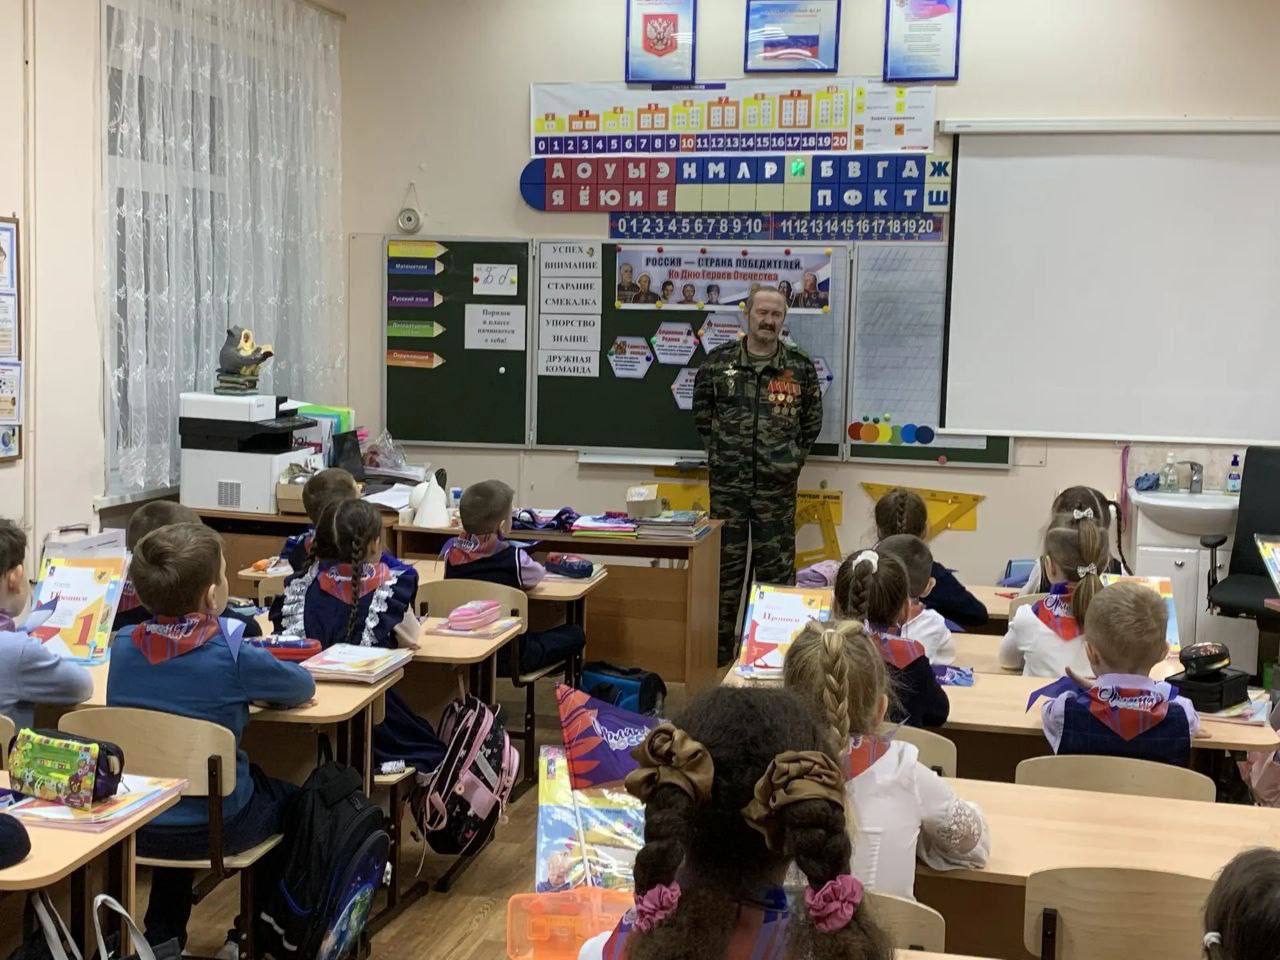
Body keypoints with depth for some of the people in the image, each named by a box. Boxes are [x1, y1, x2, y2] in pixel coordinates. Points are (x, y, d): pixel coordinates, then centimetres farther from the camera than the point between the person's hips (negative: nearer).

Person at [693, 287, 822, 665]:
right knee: (725, 564, 8)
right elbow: (701, 412, 13)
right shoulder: (718, 361, 3)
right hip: (728, 481, 1)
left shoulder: (800, 367, 2)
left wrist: (793, 457, 6)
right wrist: (718, 451, 9)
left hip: (777, 484, 0)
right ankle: (719, 645, 18)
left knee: (777, 567, 4)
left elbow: (812, 421, 12)